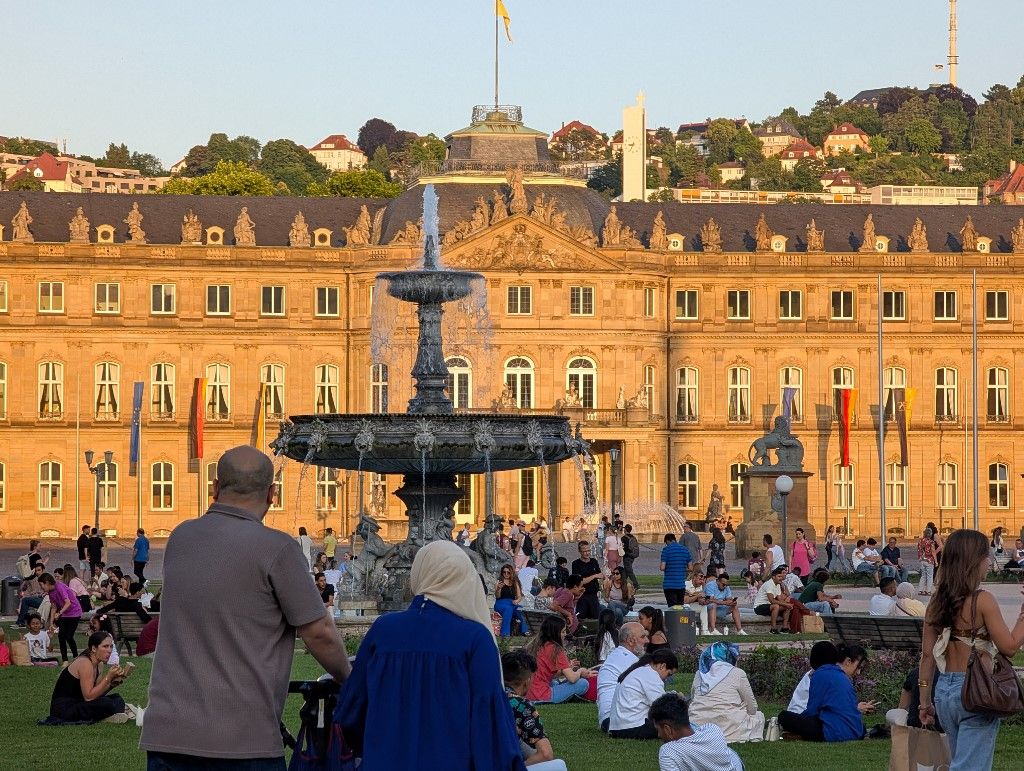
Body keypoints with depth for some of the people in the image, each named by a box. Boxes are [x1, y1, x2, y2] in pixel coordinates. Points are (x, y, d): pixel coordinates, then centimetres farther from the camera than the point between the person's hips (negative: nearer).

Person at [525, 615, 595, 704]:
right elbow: (572, 678, -14)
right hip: (542, 696, -8)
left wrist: (568, 668, 14)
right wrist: (580, 671, 7)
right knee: (583, 683, -7)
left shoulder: (535, 645, 10)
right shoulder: (555, 650, -12)